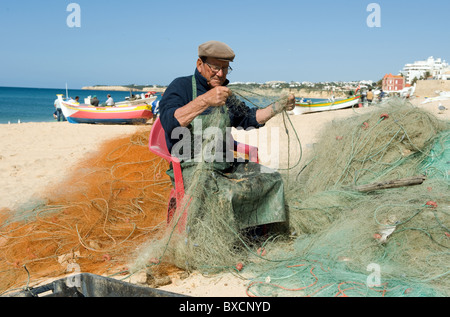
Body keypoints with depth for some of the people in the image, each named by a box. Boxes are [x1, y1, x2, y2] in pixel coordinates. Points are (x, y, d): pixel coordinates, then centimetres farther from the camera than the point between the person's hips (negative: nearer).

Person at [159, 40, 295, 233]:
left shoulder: (225, 95, 19)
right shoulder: (181, 87, -4)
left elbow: (249, 118, 30)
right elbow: (169, 121, -23)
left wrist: (280, 107, 16)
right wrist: (204, 101, -35)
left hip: (225, 164, 8)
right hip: (191, 167, -8)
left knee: (272, 178, -2)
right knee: (226, 194, -34)